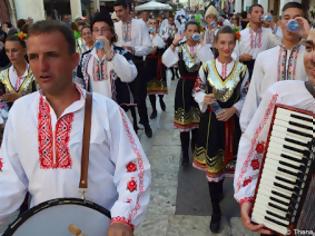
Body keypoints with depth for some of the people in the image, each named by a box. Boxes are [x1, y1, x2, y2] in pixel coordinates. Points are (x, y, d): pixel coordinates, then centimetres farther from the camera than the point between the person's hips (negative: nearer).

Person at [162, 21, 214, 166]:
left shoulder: (202, 47, 0)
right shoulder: (179, 48, -1)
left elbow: (210, 61, -20)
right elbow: (165, 60, -16)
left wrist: (200, 43, -20)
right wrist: (173, 44, -22)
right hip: (184, 87, -1)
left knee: (197, 120, 14)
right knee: (184, 121, 2)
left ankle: (196, 149, 37)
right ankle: (185, 154, 14)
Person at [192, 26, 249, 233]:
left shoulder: (242, 69, -4)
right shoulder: (206, 67, -4)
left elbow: (246, 97, 0)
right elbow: (197, 91, 3)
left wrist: (233, 109, -15)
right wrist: (204, 99, -18)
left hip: (232, 120, 1)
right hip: (210, 119, 0)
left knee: (226, 158, 16)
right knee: (212, 161, 4)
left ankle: (219, 188, 51)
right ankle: (216, 210, 20)